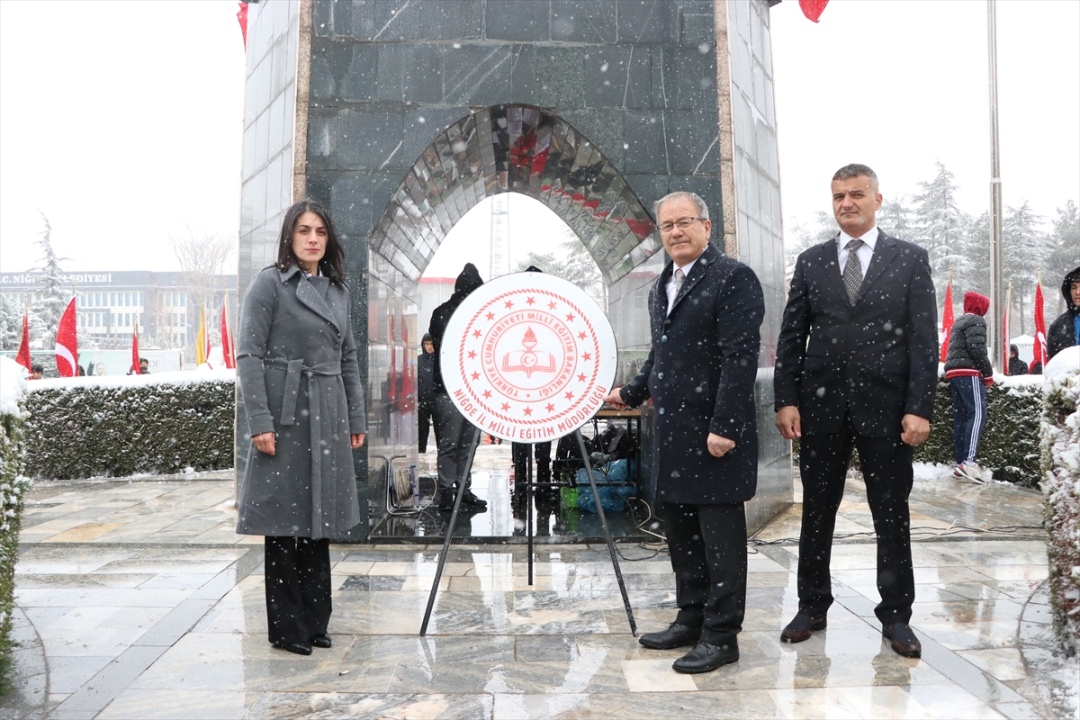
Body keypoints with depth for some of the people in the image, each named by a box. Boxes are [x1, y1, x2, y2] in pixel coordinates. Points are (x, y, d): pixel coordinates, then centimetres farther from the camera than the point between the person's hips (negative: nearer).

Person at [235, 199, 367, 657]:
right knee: (285, 521, 1)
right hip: (286, 415, -6)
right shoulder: (269, 282, -4)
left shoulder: (337, 288, 14)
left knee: (319, 520, 12)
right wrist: (260, 422, -16)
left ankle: (316, 621, 23)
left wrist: (356, 418, 13)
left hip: (328, 417, 6)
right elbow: (248, 354, -9)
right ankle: (286, 627, 13)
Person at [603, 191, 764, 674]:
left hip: (715, 431, -8)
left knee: (720, 533, 1)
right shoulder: (662, 287, 17)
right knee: (680, 529, 15)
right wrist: (632, 394, 26)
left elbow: (740, 358, -17)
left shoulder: (733, 279, -10)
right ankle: (692, 619, 29)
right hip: (672, 430, 9)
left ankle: (721, 635, 11)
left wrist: (723, 426, -21)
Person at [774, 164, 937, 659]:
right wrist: (786, 400, -3)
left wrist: (919, 408, -10)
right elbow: (791, 336, 6)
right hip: (821, 405, 2)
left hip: (885, 406, -1)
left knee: (892, 516, 7)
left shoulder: (910, 259, 3)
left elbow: (925, 339, -2)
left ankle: (896, 615, 20)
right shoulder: (811, 262, 8)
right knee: (816, 512, 9)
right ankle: (811, 607, 23)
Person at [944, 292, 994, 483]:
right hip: (968, 373, -10)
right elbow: (977, 349, -15)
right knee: (977, 414, -16)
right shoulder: (976, 321, -4)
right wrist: (988, 373, -7)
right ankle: (969, 461, -27)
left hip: (954, 373, 10)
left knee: (960, 418, 6)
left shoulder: (959, 322, 24)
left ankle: (960, 463, 4)